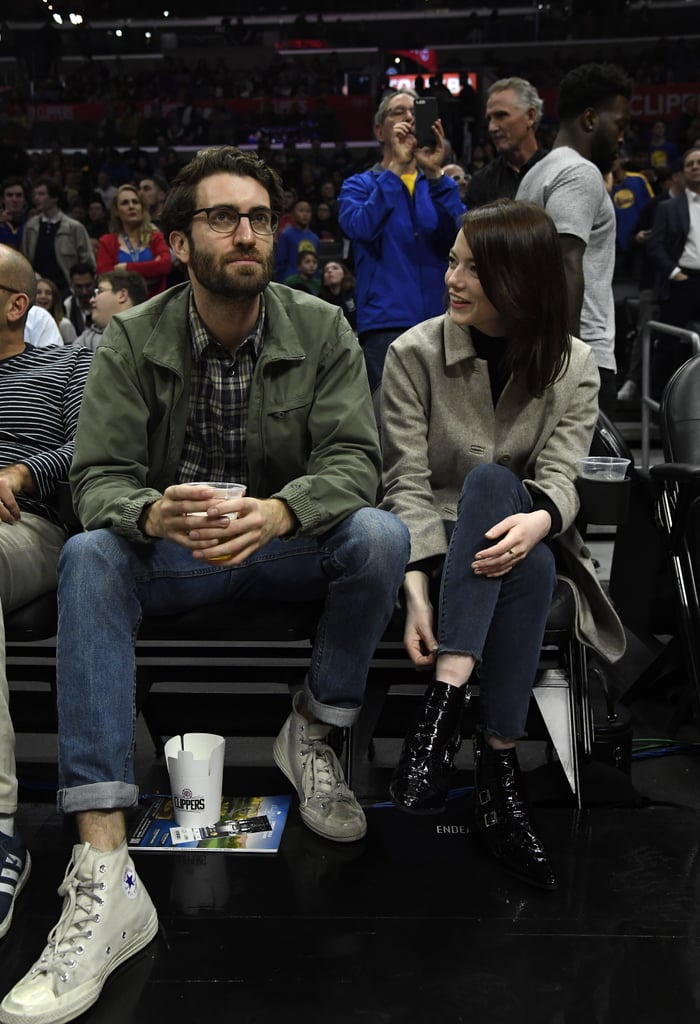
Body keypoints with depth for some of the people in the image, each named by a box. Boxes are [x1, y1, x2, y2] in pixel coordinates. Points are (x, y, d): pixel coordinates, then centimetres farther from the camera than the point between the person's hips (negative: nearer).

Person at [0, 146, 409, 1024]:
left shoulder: (321, 329, -4)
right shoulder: (132, 341, -5)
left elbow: (353, 461, -13)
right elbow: (98, 479, -12)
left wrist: (278, 511, -36)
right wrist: (151, 514, -38)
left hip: (288, 546, 1)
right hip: (170, 553, 0)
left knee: (380, 535, -30)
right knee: (87, 557, -31)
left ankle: (311, 734, -4)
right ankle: (103, 871, -37)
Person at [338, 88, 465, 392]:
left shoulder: (440, 184, 17)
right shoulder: (359, 185, 11)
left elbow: (459, 236, -3)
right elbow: (361, 228, -12)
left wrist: (435, 174, -15)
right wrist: (397, 167, -15)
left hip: (440, 321, 3)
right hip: (385, 324, -3)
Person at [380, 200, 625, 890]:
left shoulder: (572, 366, 2)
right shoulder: (415, 354, -3)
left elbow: (559, 476, -11)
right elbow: (407, 482, -11)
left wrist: (538, 519, -36)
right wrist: (416, 591, -25)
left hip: (520, 539, 1)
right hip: (439, 545, -1)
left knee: (490, 482, -35)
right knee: (528, 568, -35)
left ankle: (444, 704, -36)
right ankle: (496, 770, -32)